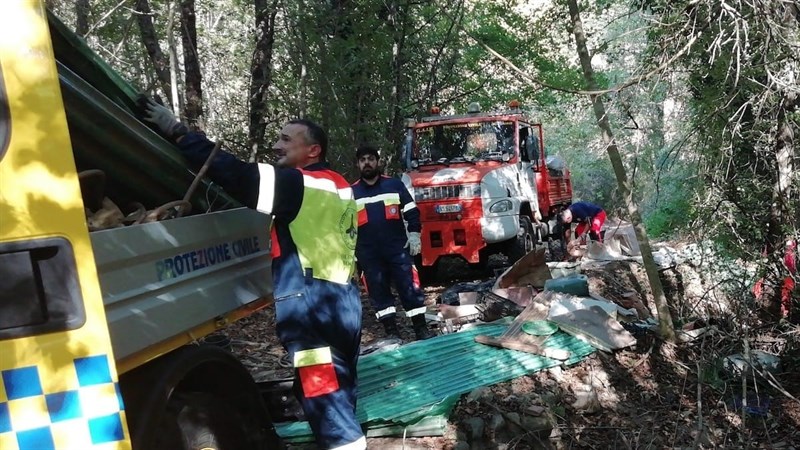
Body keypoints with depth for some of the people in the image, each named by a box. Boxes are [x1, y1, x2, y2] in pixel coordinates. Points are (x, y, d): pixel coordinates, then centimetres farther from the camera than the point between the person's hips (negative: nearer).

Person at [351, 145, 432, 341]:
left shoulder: (395, 185, 6)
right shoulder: (351, 193, 10)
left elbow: (411, 212, 7)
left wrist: (414, 235, -4)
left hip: (398, 248, -2)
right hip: (368, 254, 2)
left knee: (410, 287, -3)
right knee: (378, 292, 5)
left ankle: (422, 330, 5)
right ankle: (391, 332, 14)